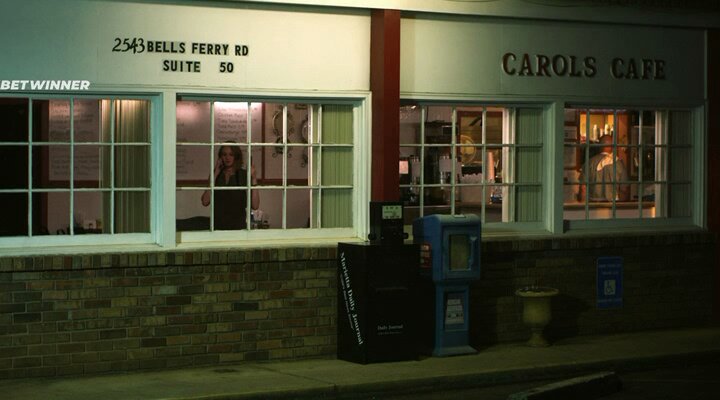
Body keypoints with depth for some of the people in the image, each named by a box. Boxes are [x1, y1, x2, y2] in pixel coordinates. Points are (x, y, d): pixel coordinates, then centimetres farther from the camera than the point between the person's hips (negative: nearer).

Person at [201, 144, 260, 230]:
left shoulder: (244, 175, -1)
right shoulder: (217, 175, 7)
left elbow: (255, 206, -10)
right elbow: (205, 202, -8)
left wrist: (253, 178, -16)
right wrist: (215, 175, -7)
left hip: (238, 226, -2)